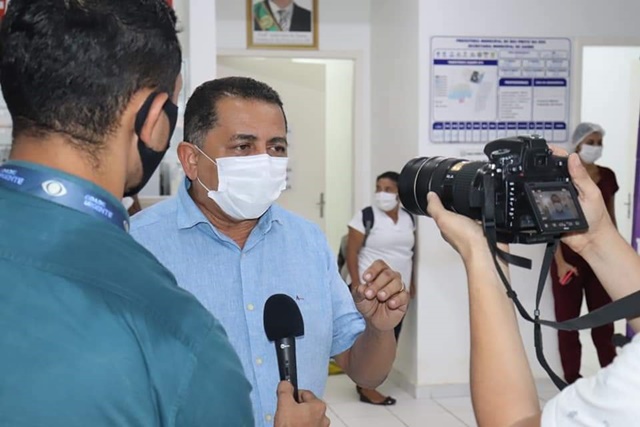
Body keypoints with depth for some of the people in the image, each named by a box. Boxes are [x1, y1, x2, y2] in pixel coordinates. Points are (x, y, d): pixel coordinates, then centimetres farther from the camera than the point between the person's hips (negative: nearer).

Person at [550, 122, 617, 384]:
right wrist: (560, 262, -18)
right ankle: (572, 380, 11)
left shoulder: (607, 176, 7)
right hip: (569, 255, -4)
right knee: (568, 319, 3)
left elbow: (611, 217, 14)